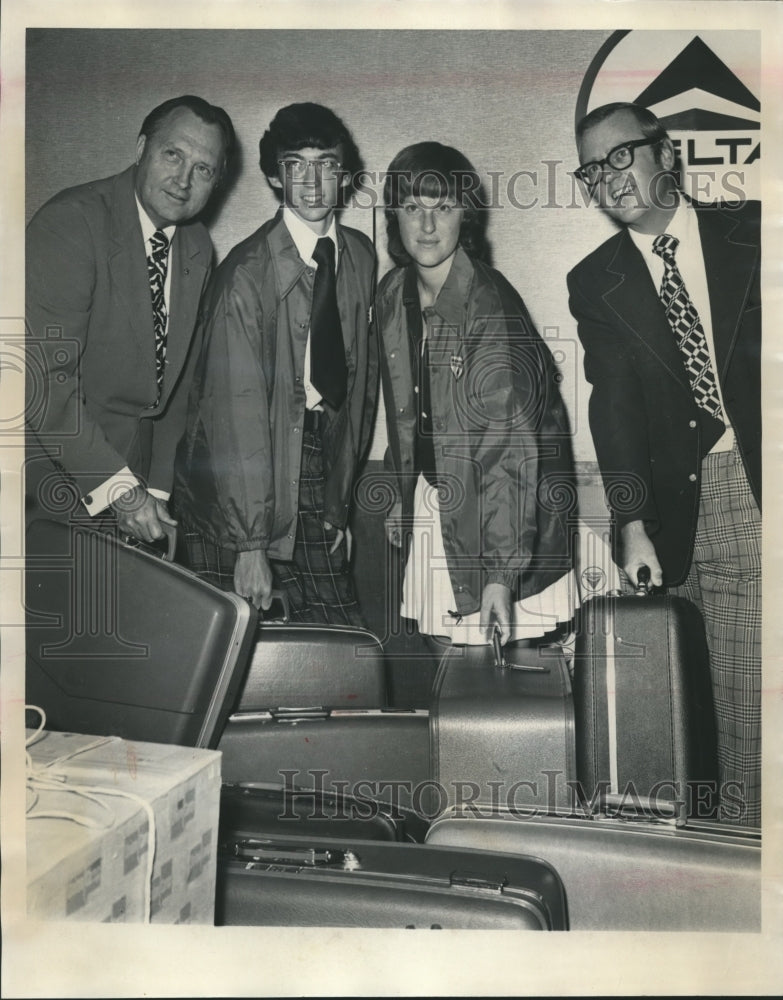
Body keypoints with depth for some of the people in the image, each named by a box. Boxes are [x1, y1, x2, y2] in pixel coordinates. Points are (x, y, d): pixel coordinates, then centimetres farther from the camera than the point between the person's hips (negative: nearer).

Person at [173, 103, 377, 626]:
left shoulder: (361, 257, 7)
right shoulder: (247, 273, -14)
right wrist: (249, 544, -20)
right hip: (238, 480, -5)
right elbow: (238, 411, -19)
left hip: (320, 469, 6)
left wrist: (341, 503, 10)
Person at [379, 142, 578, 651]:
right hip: (434, 502, 6)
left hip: (500, 510, -6)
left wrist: (501, 573, -30)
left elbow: (511, 446, -26)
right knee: (443, 649, 10)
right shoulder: (393, 295, 2)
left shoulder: (491, 308, -22)